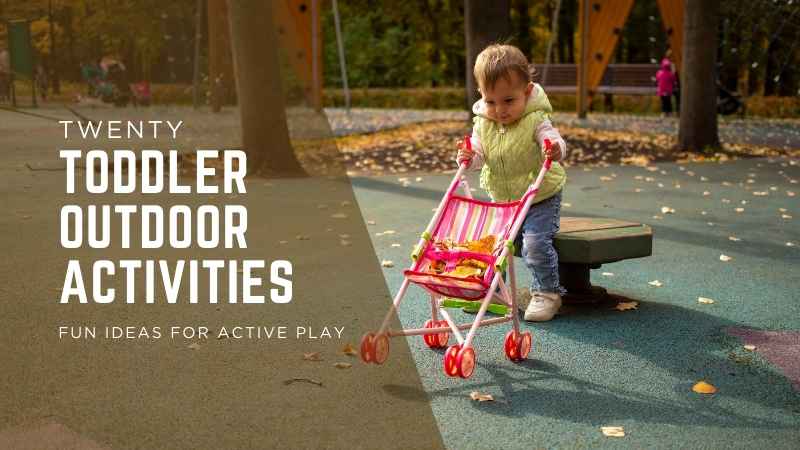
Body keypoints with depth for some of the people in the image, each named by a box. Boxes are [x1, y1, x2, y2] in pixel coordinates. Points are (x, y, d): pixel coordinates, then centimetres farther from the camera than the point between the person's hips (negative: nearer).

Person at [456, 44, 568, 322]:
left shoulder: (534, 121, -20)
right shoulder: (482, 124, -5)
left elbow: (553, 142, -29)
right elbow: (478, 155, -2)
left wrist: (555, 150, -53)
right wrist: (468, 157, -26)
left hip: (541, 198, -5)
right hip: (502, 202, 5)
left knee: (535, 243, -20)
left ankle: (547, 293, -1)